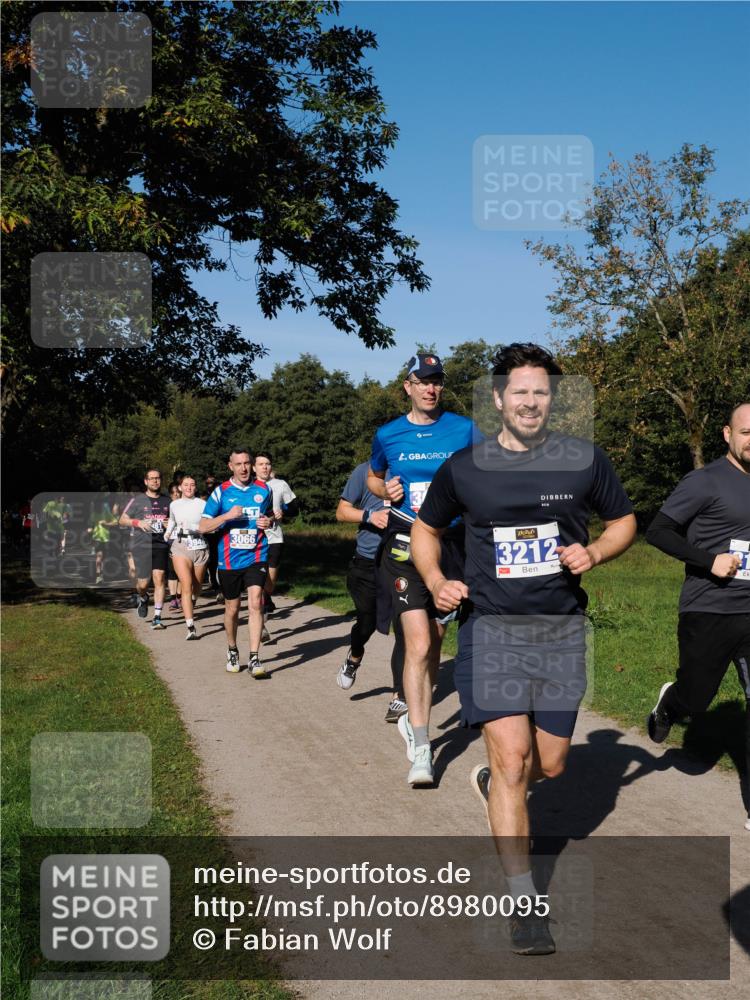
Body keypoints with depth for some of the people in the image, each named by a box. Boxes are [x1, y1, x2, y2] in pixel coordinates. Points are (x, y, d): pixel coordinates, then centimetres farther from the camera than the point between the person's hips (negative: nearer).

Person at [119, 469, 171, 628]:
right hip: (142, 546, -2)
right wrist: (138, 522, -11)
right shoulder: (138, 500, 5)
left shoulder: (167, 501, 14)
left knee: (160, 579, -10)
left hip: (161, 545, 2)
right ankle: (143, 599, 35)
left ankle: (157, 618, -7)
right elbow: (122, 520, 7)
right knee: (143, 583, -1)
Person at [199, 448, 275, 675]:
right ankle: (232, 651, 35)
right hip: (229, 560, 0)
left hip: (256, 557, 0)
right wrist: (227, 515, -18)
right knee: (232, 609, 11)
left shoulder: (263, 490, 3)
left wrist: (268, 521, -2)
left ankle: (254, 659, -14)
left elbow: (270, 515, 22)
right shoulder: (221, 492, -2)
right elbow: (203, 527, -4)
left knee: (255, 603, -15)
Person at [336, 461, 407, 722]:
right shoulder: (365, 471, 0)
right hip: (369, 563, 0)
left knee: (405, 629, -5)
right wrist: (370, 516, -13)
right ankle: (354, 657, 45)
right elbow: (342, 511, 5)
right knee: (367, 622, 11)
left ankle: (399, 697, 1)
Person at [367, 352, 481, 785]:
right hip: (405, 544, -1)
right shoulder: (388, 435, 5)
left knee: (434, 642, 13)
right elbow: (373, 478, 22)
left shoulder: (465, 430, 1)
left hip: (452, 543, 2)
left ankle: (415, 719, 37)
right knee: (419, 644, -14)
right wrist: (386, 491, 0)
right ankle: (421, 749, -9)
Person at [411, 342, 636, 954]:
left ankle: (493, 783, 47)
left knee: (551, 764, 11)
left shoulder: (584, 460, 0)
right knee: (512, 757, -10)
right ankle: (525, 903, 2)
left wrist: (595, 552, -9)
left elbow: (624, 521, 12)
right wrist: (436, 581, -5)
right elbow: (426, 529, 14)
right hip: (491, 627, -2)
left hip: (561, 629, 2)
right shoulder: (464, 468, -1)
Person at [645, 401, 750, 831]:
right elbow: (658, 531, -11)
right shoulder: (705, 481, -8)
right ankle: (669, 703, 44)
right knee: (695, 701, 6)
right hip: (708, 614, -5)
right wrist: (710, 562, -18)